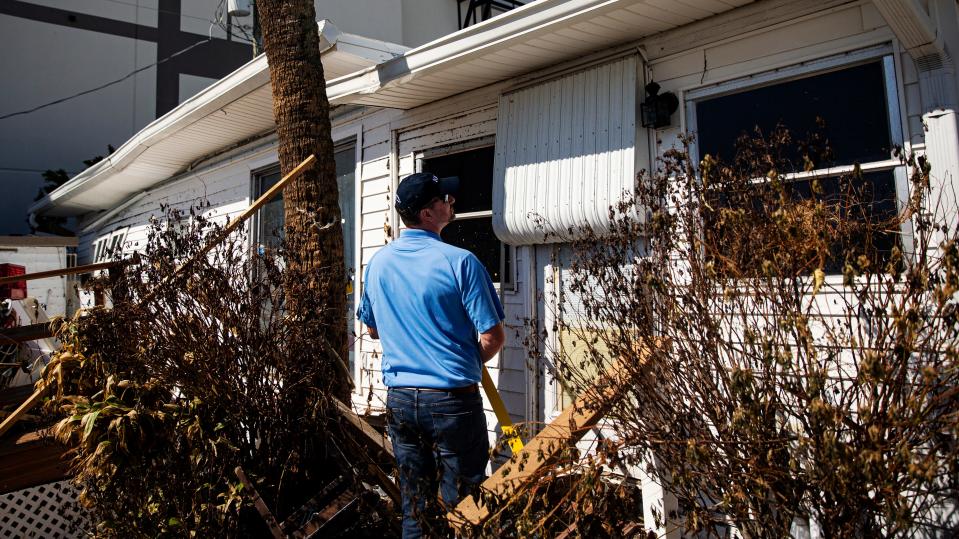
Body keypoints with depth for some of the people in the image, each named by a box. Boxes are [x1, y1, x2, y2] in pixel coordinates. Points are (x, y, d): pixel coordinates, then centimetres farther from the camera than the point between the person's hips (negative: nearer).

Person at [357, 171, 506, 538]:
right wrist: (471, 362, 6)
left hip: (399, 398, 5)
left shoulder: (378, 263, 4)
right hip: (452, 399, -5)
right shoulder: (459, 261, -13)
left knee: (414, 506, 17)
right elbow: (493, 337, -14)